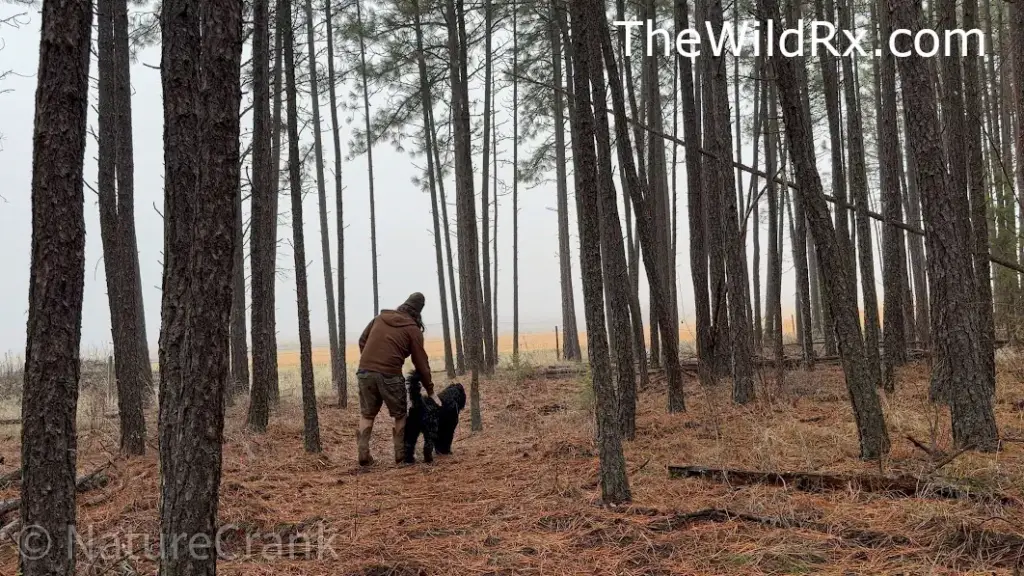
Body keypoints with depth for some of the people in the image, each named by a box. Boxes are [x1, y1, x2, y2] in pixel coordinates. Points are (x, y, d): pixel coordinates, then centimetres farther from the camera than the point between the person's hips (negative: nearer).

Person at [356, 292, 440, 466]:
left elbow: (362, 341, 17)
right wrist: (430, 391, 10)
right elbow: (421, 362, 4)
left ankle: (363, 454, 5)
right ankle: (401, 454, 14)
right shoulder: (413, 329, 2)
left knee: (367, 414, 15)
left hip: (365, 371, 4)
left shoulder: (380, 318, 14)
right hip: (390, 375, -4)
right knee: (400, 415, 14)